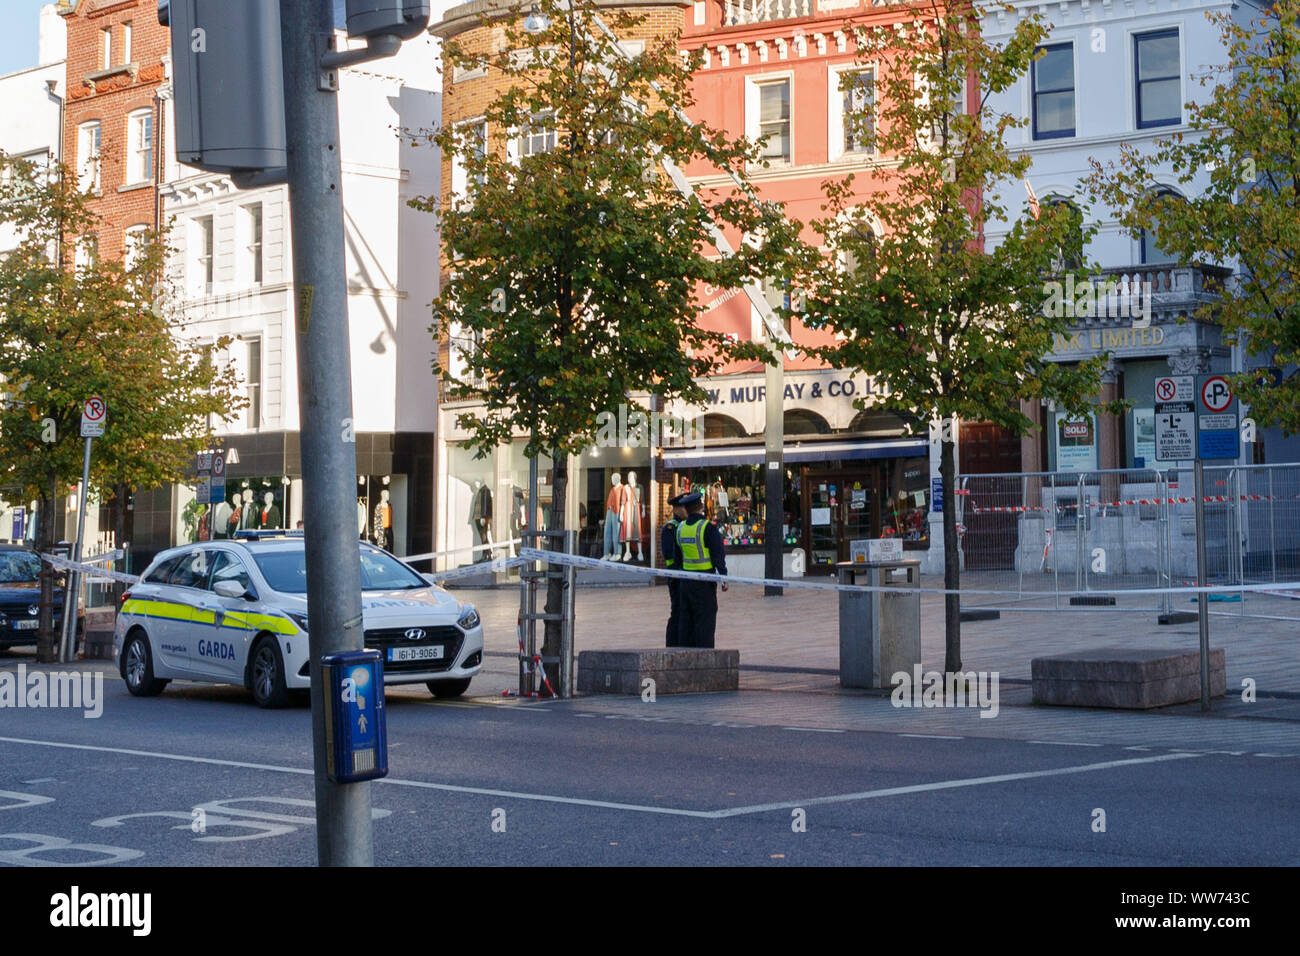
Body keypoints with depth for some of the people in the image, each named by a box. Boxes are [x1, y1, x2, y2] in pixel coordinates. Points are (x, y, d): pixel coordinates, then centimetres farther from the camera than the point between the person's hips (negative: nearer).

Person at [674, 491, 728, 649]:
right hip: (704, 582, -6)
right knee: (705, 619, -3)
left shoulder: (680, 528, 7)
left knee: (686, 619, 10)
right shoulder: (708, 528, -13)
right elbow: (718, 554, -14)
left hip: (686, 581, 6)